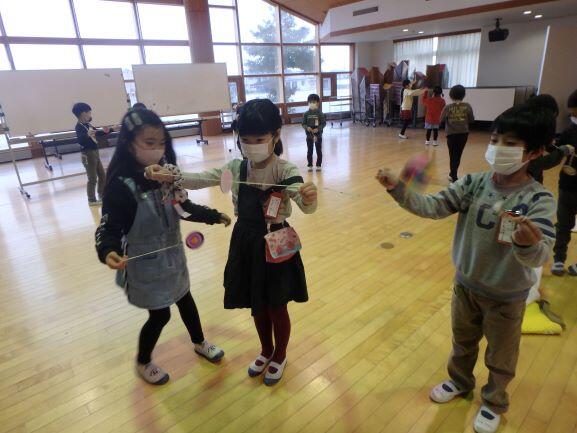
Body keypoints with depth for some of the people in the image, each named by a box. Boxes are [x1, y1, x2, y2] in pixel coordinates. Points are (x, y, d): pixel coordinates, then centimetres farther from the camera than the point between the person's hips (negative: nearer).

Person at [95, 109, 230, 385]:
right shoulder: (121, 185, -22)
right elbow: (109, 227, -23)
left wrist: (214, 216, 11)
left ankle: (200, 343, 49)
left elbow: (183, 207, 8)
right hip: (145, 264, -5)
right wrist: (108, 251, -43)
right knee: (160, 314, 8)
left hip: (172, 256, 6)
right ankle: (143, 363, 39)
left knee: (185, 301, 22)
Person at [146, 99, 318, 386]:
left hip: (275, 246, -4)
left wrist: (309, 197, -56)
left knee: (276, 307, 14)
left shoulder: (285, 171, -17)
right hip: (246, 244, 5)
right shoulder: (236, 168, -3)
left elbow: (306, 206, -31)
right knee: (257, 306, 21)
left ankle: (280, 356, 43)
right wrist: (167, 176, -28)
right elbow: (200, 179, -10)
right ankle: (266, 351, 49)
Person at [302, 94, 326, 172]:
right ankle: (310, 165, 19)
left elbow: (323, 123, -6)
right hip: (309, 135, 2)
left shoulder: (320, 113, -6)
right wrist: (307, 127, -18)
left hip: (318, 135, -1)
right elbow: (303, 124, 3)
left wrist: (318, 129, -20)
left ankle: (319, 165, 18)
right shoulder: (306, 114, -1)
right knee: (309, 151, 8)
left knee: (319, 151, 7)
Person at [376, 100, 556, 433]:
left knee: (500, 358, 21)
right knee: (463, 342, 27)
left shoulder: (539, 199, -22)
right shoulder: (474, 184, -13)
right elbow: (433, 207, -19)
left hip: (506, 296, -3)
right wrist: (399, 189, -34)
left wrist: (528, 242, -55)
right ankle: (460, 382, 55)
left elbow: (539, 257, -32)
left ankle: (494, 403, 50)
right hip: (465, 284, 3)